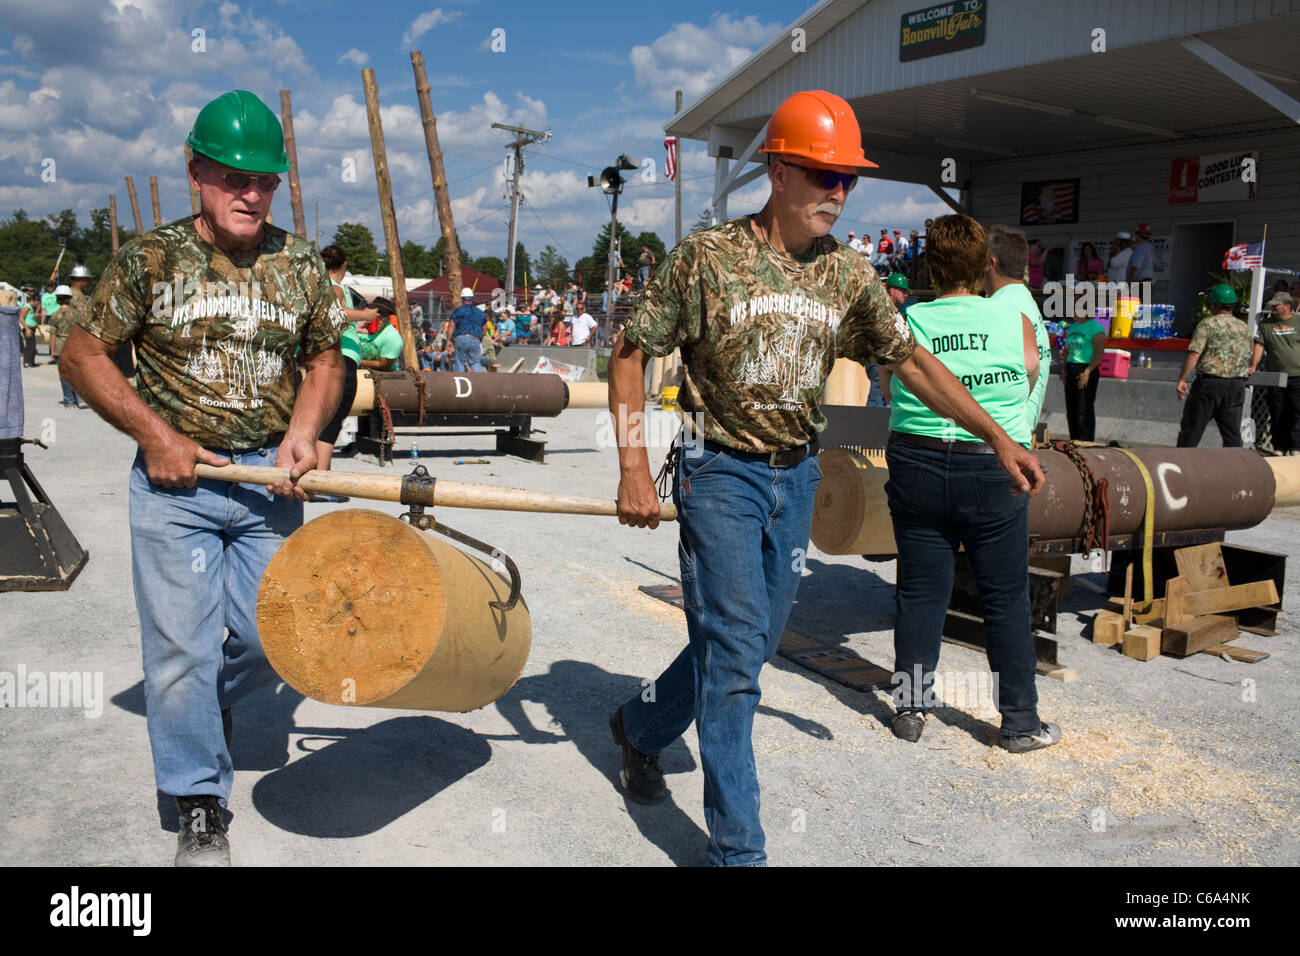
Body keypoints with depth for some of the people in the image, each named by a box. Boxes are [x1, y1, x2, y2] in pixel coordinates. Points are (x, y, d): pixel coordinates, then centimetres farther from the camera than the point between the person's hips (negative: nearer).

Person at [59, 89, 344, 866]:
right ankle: (201, 808, 16)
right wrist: (154, 433, -8)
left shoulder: (301, 264, 4)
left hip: (268, 477, 3)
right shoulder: (150, 258, -3)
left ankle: (211, 705, 42)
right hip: (175, 479, -2)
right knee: (181, 642, 0)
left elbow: (326, 358, 13)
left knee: (268, 637, 6)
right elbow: (83, 354, 2)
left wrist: (303, 433, -4)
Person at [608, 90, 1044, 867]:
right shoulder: (708, 255, -9)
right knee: (734, 654, -7)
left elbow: (911, 359, 9)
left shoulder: (849, 273, 4)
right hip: (722, 474, -5)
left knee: (754, 642, 14)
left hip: (797, 479, 6)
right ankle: (737, 847, 6)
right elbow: (631, 354, -6)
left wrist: (997, 436, 5)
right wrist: (634, 468, -13)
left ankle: (641, 729, 40)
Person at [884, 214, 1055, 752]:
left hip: (916, 465, 1)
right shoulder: (1015, 320, -2)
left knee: (920, 594, 10)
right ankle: (1020, 722, 18)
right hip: (993, 472, -1)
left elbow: (893, 391, 3)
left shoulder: (907, 324, -3)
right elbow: (1029, 382, 10)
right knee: (1006, 599, 9)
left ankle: (910, 709, 18)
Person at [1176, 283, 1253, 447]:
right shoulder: (1244, 328, 12)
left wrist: (1182, 379, -15)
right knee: (1232, 434, 8)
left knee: (1191, 429, 4)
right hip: (1237, 386, 5)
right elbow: (1249, 357, 17)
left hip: (1209, 384, -5)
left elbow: (1194, 355, -16)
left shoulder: (1207, 324, -6)